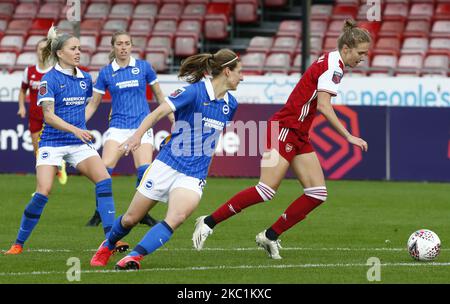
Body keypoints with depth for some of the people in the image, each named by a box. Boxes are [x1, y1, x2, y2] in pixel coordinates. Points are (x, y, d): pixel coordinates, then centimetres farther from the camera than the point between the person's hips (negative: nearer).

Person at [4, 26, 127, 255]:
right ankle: (18, 244, 3)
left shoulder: (85, 78, 8)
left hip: (79, 142, 5)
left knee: (103, 178, -17)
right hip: (52, 142, -5)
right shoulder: (50, 79, -9)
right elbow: (49, 116, -18)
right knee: (43, 193, -14)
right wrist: (75, 129, -29)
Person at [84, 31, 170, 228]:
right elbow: (93, 103, 9)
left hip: (141, 125, 0)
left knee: (145, 171, -16)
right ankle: (99, 213, -2)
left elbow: (159, 95, 13)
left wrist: (173, 119, 12)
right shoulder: (106, 73, 4)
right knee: (105, 168, -17)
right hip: (118, 126, 0)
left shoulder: (143, 67, 3)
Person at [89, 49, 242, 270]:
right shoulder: (194, 92, -13)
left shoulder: (230, 104, 6)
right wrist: (138, 134, -36)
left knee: (177, 217, -27)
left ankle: (134, 257, -28)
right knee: (131, 219, 9)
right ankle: (107, 246, 39)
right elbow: (158, 113, -21)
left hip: (194, 176, 4)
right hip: (168, 165, -4)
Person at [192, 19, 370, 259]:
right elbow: (323, 106, -25)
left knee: (317, 193, 0)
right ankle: (209, 222, -7)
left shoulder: (330, 62, 14)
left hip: (298, 136, 10)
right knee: (267, 190, -16)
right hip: (284, 129, -10)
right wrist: (349, 137, -24)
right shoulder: (334, 66, -15)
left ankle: (270, 236, 5)